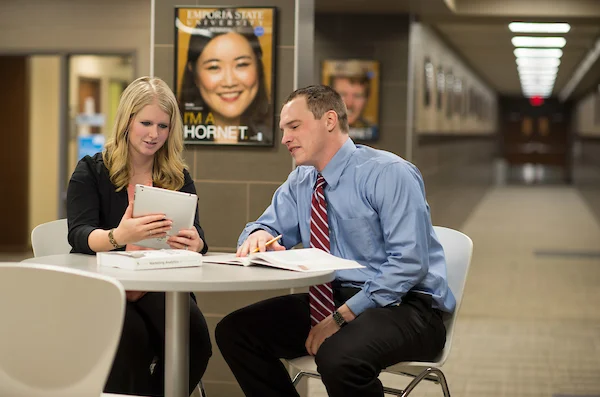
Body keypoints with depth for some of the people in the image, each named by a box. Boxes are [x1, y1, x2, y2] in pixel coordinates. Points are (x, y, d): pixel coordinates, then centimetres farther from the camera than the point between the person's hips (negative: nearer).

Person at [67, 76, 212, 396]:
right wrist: (118, 236, -36)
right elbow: (79, 236, -13)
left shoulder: (179, 178, 11)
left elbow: (195, 236, -2)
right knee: (129, 333, -34)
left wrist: (194, 244, -29)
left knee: (193, 332, -28)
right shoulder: (90, 171, 2)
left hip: (160, 286, 3)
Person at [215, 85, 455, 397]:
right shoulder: (300, 182, 9)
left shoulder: (388, 174, -14)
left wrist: (341, 317, -24)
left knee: (338, 356, -37)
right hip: (333, 299, 7)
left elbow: (409, 263, -21)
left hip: (404, 305, -7)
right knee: (234, 332, -3)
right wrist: (258, 236, -11)